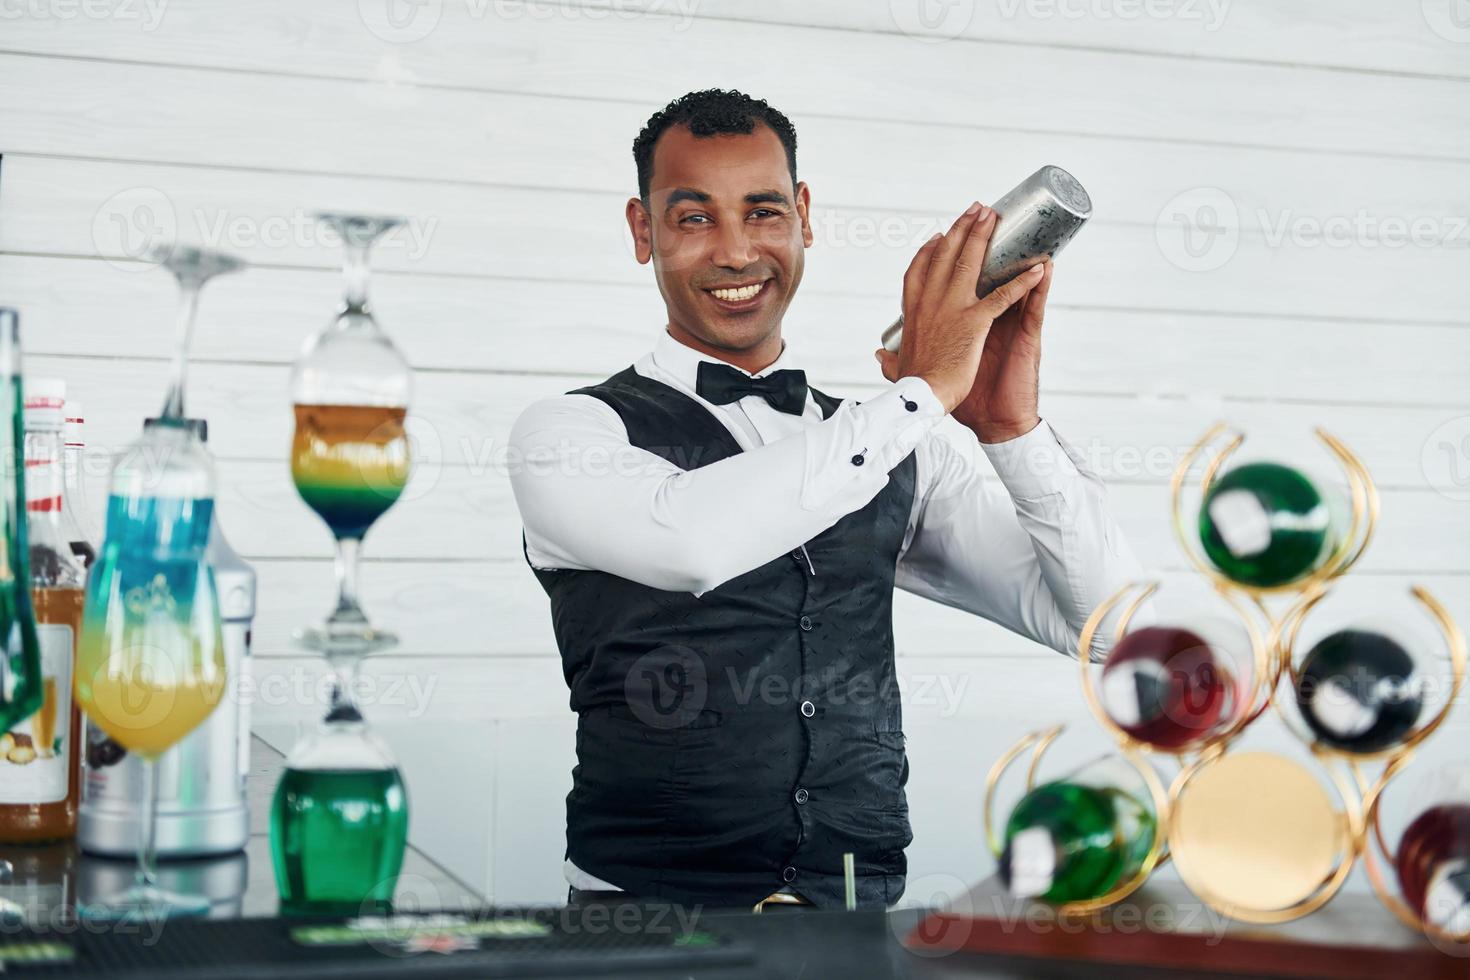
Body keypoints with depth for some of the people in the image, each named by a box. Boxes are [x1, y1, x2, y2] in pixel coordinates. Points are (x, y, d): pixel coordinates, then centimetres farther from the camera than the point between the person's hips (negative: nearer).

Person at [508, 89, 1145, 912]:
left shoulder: (888, 445, 13)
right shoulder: (570, 433, 2)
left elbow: (1102, 617, 7)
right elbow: (690, 540, -21)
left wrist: (1012, 426, -7)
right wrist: (923, 388, -15)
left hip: (864, 910, 2)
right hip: (651, 904, -2)